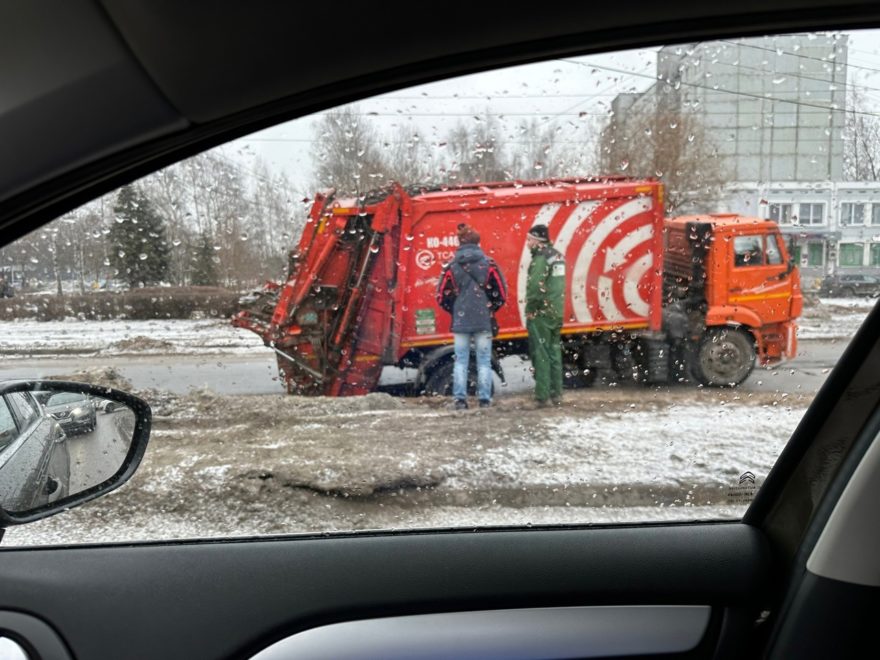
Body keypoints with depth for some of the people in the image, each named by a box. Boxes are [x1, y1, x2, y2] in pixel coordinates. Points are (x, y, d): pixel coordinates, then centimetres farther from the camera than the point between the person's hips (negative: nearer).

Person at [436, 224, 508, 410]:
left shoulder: (451, 267, -2)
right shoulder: (489, 264, -2)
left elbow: (442, 297, -1)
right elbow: (501, 293, -2)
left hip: (460, 321, 0)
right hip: (484, 321, 0)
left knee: (461, 361, 7)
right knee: (484, 361, 7)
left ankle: (460, 399, 6)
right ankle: (485, 399, 7)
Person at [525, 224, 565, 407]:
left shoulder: (541, 258, -14)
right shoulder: (558, 256, 14)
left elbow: (535, 287, -22)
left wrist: (530, 310, -11)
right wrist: (557, 310, 19)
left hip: (541, 313, -8)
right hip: (557, 312, 8)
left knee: (541, 355, -4)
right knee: (554, 353, 12)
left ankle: (543, 396, -3)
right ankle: (556, 393, 16)